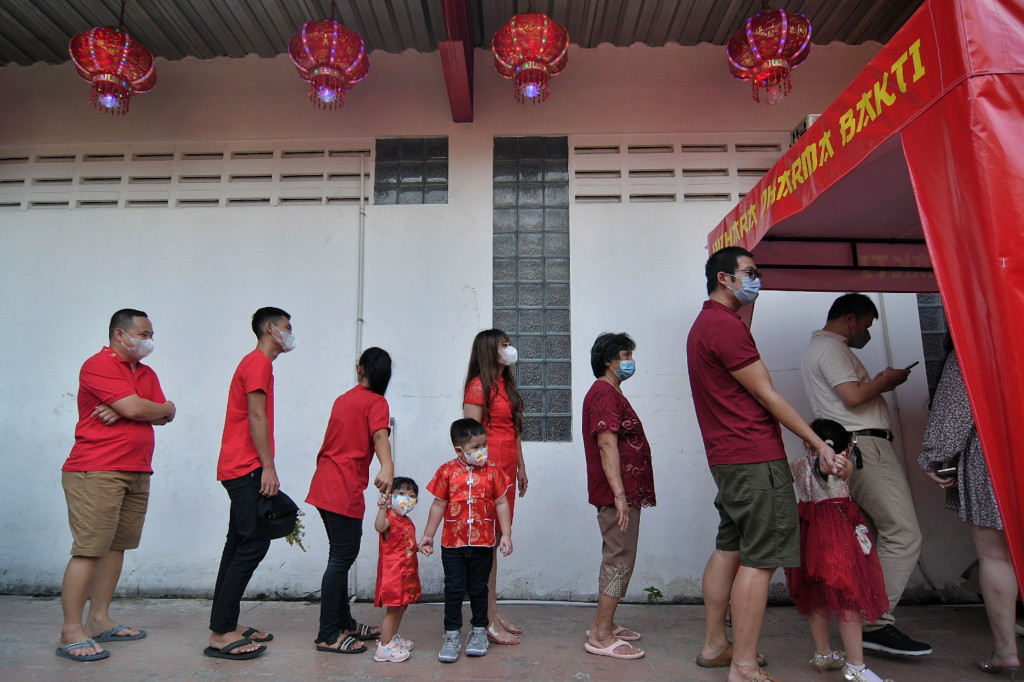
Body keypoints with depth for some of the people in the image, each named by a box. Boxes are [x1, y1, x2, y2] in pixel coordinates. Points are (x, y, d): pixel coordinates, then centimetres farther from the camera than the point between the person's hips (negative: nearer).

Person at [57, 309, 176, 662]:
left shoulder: (146, 373, 17)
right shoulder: (99, 365, -8)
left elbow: (164, 417, 6)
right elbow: (135, 408, -19)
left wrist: (123, 410, -10)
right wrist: (167, 407, 1)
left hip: (137, 473, 8)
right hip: (96, 473, -8)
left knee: (116, 546, 10)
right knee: (89, 550, -6)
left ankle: (99, 621, 18)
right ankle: (70, 633, 0)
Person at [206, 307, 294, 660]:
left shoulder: (256, 363, 22)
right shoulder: (259, 362, -9)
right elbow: (256, 416, -17)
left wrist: (264, 467, 19)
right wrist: (268, 467, -19)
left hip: (241, 470, 11)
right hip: (247, 469, -11)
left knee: (240, 544, 12)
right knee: (254, 544, -11)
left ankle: (226, 625, 18)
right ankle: (220, 634, -8)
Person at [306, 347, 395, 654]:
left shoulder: (343, 399, 15)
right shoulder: (376, 402, -6)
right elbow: (379, 436, -25)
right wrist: (387, 468, -40)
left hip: (325, 486, 8)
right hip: (345, 490, -8)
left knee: (341, 556, 16)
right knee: (342, 557, -3)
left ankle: (345, 623, 26)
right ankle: (328, 636, 2)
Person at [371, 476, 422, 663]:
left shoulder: (407, 521, 13)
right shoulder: (390, 518, -16)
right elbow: (379, 527, -42)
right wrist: (382, 508, -56)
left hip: (408, 572, 9)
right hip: (392, 572, -9)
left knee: (402, 606, 18)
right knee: (393, 609, -4)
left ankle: (392, 638, 34)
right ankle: (384, 647, 5)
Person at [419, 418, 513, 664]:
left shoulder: (492, 472, -3)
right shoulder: (447, 471, -5)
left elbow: (502, 504, 2)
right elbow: (439, 505, 3)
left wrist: (506, 535, -1)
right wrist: (428, 535, 7)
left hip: (483, 544, 1)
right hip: (453, 544, 0)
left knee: (478, 589, 13)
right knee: (453, 589, 6)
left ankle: (479, 631, 30)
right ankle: (452, 634, 20)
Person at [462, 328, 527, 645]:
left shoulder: (506, 386, 19)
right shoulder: (479, 386, -9)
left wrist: (520, 467, 21)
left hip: (506, 470, 9)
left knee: (495, 540, 13)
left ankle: (494, 612, 21)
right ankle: (488, 620, 3)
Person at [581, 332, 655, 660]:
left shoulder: (610, 393, 19)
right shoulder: (604, 393, -15)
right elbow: (607, 444, -23)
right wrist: (619, 494, -27)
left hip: (625, 493, 11)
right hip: (618, 493, -11)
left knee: (617, 559, 17)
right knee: (620, 560, -6)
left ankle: (604, 624, 27)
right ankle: (601, 636, 2)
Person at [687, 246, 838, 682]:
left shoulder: (704, 326, 16)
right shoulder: (725, 325, -15)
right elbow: (766, 395, -14)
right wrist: (818, 442, -7)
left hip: (727, 457, 11)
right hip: (755, 458, -11)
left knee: (729, 549, 15)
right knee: (760, 560, -5)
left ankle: (714, 646, 25)